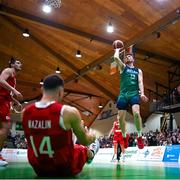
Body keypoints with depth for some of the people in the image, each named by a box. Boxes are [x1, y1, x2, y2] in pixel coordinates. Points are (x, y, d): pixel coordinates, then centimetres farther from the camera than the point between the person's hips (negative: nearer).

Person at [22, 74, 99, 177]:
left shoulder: (25, 112, -10)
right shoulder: (69, 112, -24)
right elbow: (85, 141, -8)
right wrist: (92, 136, 17)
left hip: (39, 169, 4)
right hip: (65, 169, -3)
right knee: (84, 149, 30)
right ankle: (91, 154, 65)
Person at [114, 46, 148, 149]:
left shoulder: (138, 70, 18)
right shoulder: (123, 67, 15)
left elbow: (140, 82, 5)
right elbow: (116, 57, -2)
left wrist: (142, 94, -10)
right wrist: (117, 50, 18)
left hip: (134, 94, -1)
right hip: (123, 94, 1)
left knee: (136, 113, -23)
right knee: (121, 117, -1)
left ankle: (140, 137, -11)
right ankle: (125, 137, 20)